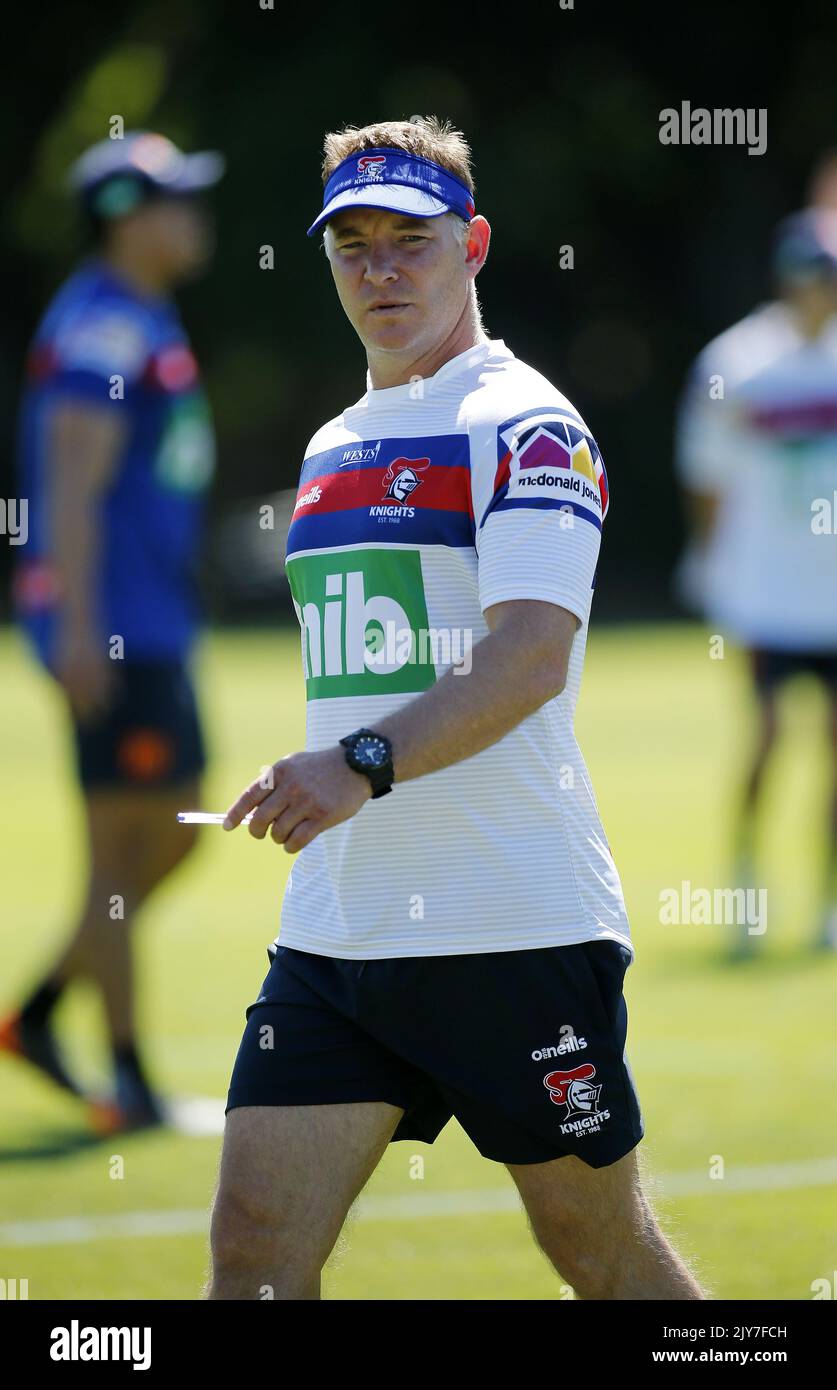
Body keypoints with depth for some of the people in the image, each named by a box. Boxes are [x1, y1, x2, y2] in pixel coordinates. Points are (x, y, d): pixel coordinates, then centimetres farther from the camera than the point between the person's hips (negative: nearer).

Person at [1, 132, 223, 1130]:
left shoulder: (148, 326, 16)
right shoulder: (99, 328, -14)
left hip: (152, 626, 10)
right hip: (112, 630, -10)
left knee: (172, 837, 14)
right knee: (120, 851, -5)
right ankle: (129, 1081, 0)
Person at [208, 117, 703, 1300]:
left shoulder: (526, 427, -7)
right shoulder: (331, 448, 17)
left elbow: (530, 657, -22)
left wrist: (364, 764, -34)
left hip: (517, 925, -7)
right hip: (334, 927, 7)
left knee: (604, 1252, 3)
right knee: (254, 1248, -5)